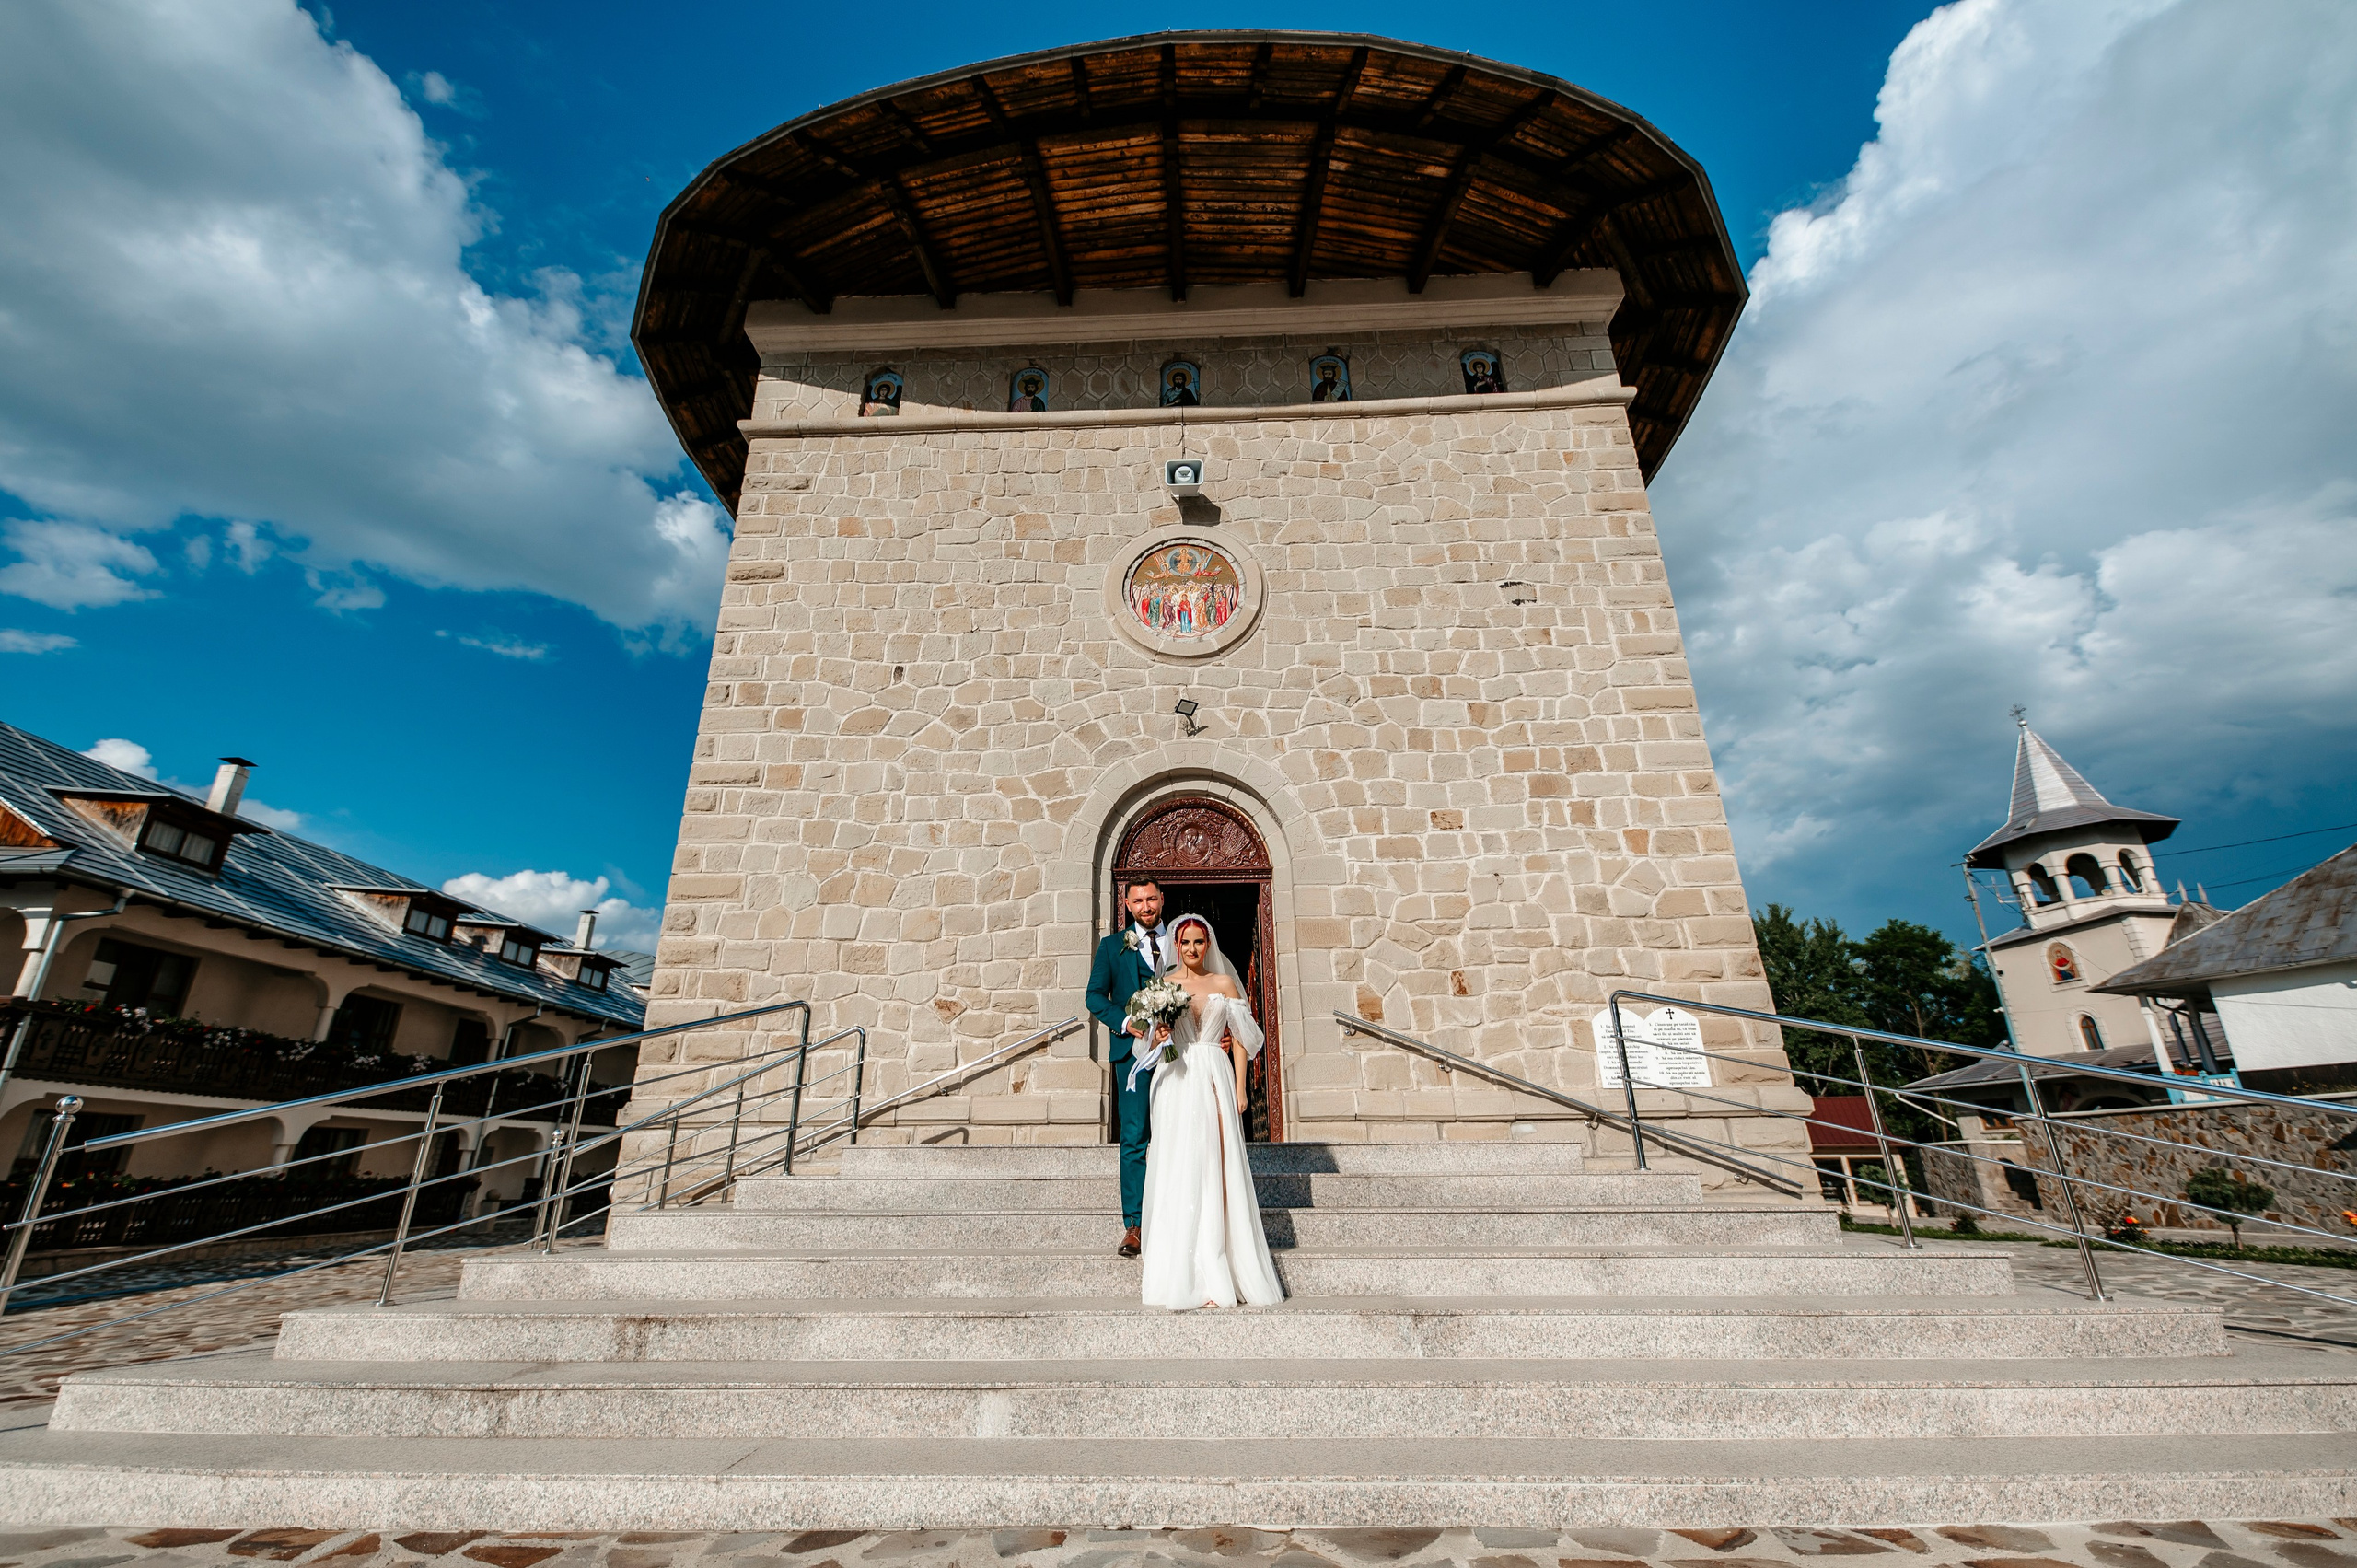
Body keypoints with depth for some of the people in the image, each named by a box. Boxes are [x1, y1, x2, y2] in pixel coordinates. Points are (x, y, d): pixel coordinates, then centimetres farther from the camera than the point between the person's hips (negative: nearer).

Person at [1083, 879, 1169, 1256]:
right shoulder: (1113, 946, 10)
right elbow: (1095, 996, 5)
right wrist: (1126, 1022, -11)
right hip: (1134, 1051, -1)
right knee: (1135, 1138, -4)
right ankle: (1134, 1225, 3)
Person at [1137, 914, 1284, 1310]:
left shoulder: (1224, 984, 9)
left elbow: (1240, 1040, 9)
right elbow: (1153, 1042, 10)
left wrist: (1239, 1089, 2)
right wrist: (1160, 1036, -13)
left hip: (1215, 1080, 1)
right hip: (1177, 1082, 0)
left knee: (1216, 1168, -3)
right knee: (1179, 1170, -4)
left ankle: (1217, 1276, 4)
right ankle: (1182, 1274, 3)